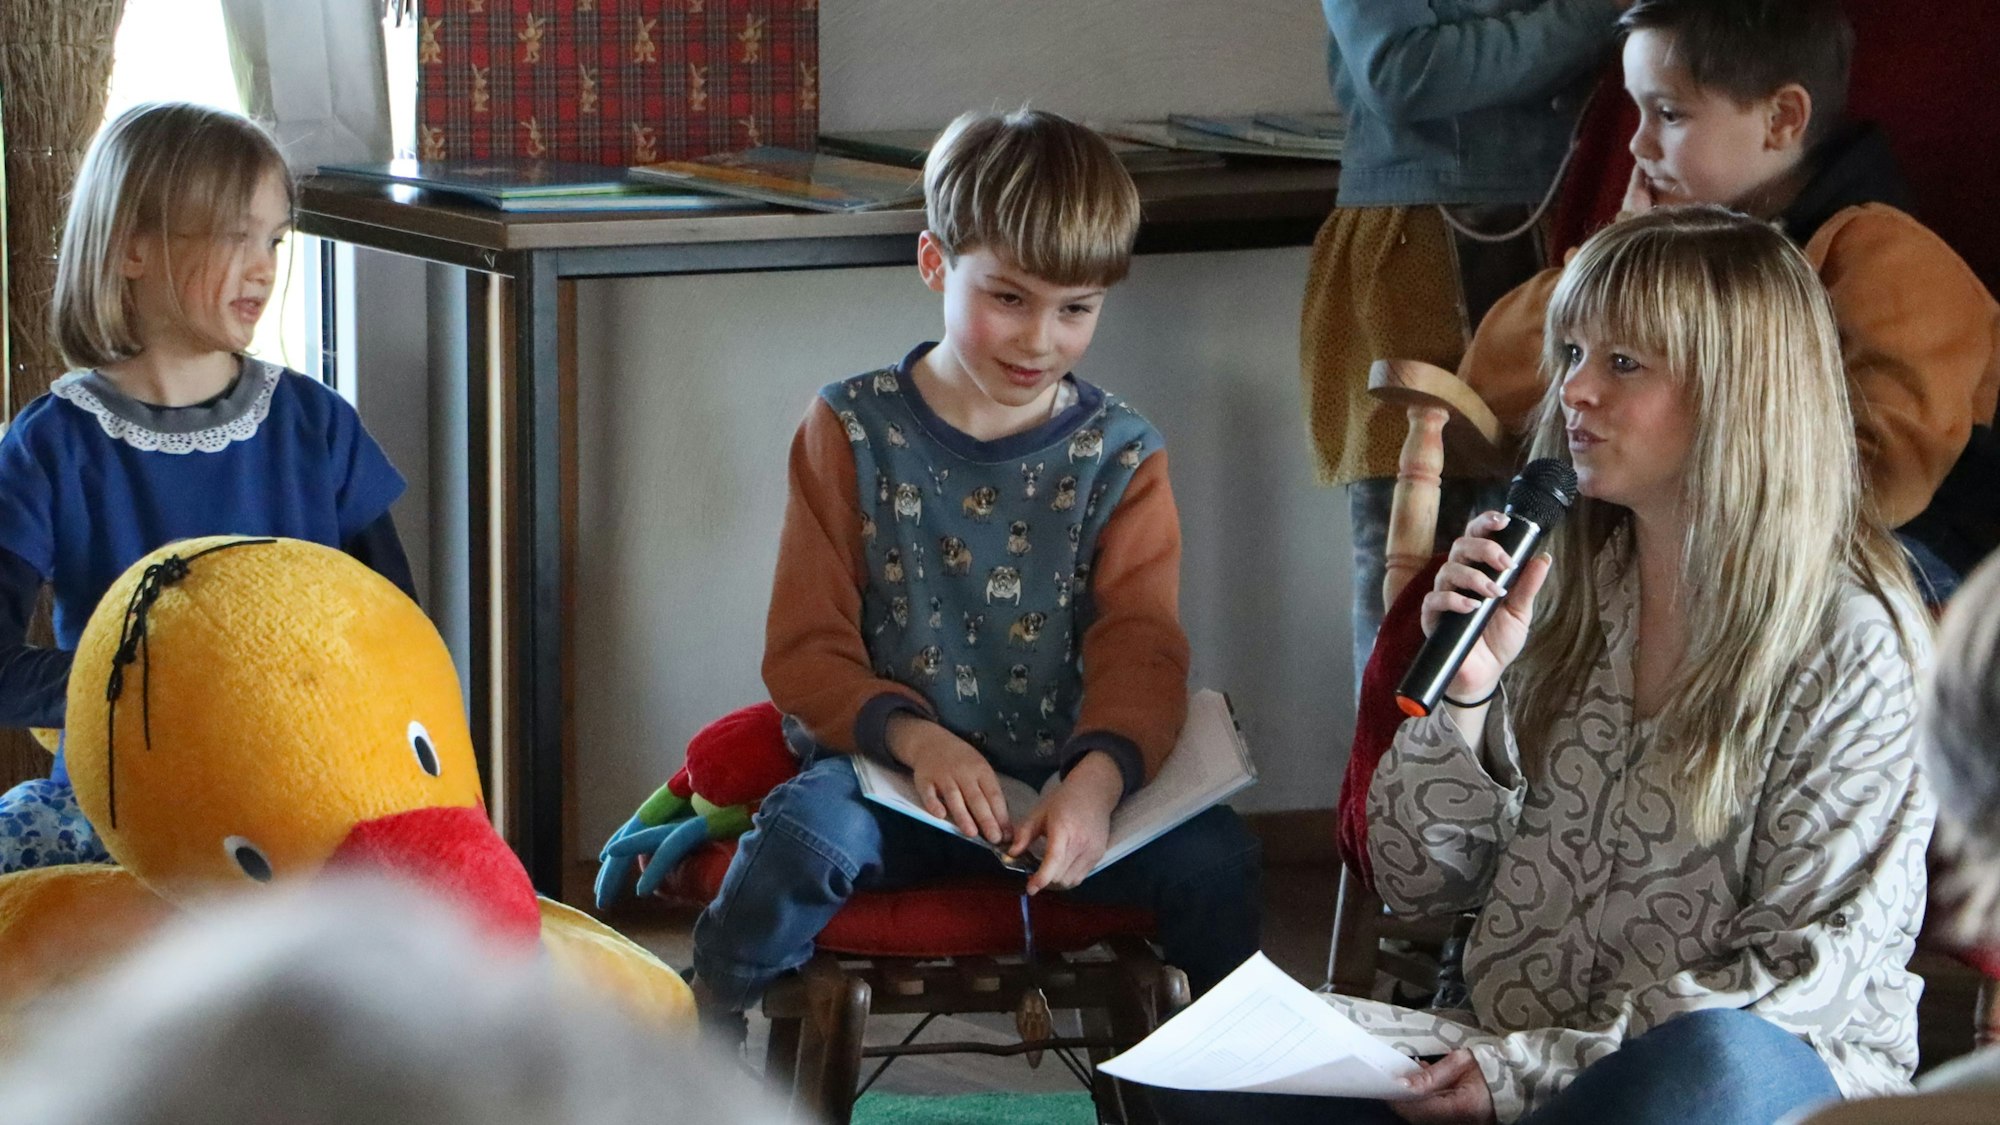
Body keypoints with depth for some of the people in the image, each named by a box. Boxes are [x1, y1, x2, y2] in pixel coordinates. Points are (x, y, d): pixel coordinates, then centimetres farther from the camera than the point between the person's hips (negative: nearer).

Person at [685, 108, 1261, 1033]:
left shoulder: (1119, 455, 6)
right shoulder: (852, 431, 2)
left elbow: (1142, 646, -5)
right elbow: (805, 652, -2)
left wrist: (1100, 773, -28)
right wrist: (913, 736, -24)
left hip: (1062, 779, 2)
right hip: (889, 764, -1)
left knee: (1213, 855, -24)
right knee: (805, 834, -34)